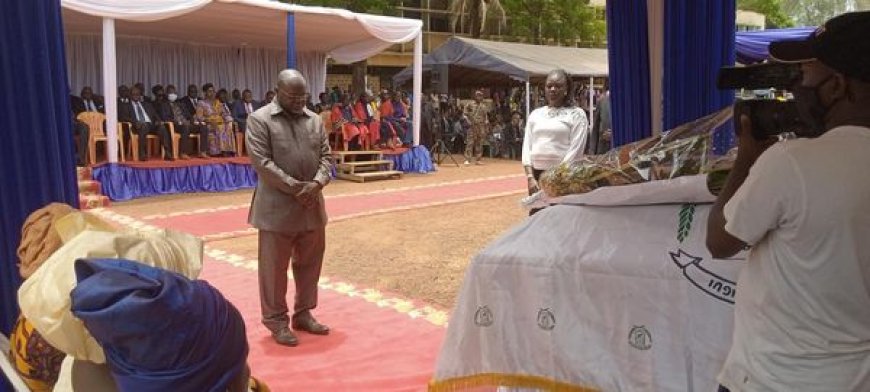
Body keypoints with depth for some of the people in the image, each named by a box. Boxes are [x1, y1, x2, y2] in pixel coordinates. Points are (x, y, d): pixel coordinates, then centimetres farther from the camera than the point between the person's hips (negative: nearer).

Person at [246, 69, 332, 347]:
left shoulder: (314, 120, 10)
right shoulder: (259, 120, -6)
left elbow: (326, 156, 8)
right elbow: (262, 162, -14)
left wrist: (317, 183, -12)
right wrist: (296, 187, -18)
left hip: (312, 206, 5)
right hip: (277, 207, -5)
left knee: (309, 264, 13)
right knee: (274, 267, 4)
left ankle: (303, 314, 28)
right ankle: (276, 320, 17)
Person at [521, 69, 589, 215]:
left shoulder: (576, 114, 1)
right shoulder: (535, 114, 13)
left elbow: (576, 149, -7)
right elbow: (527, 146, 10)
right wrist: (530, 177, -3)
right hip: (536, 174, 4)